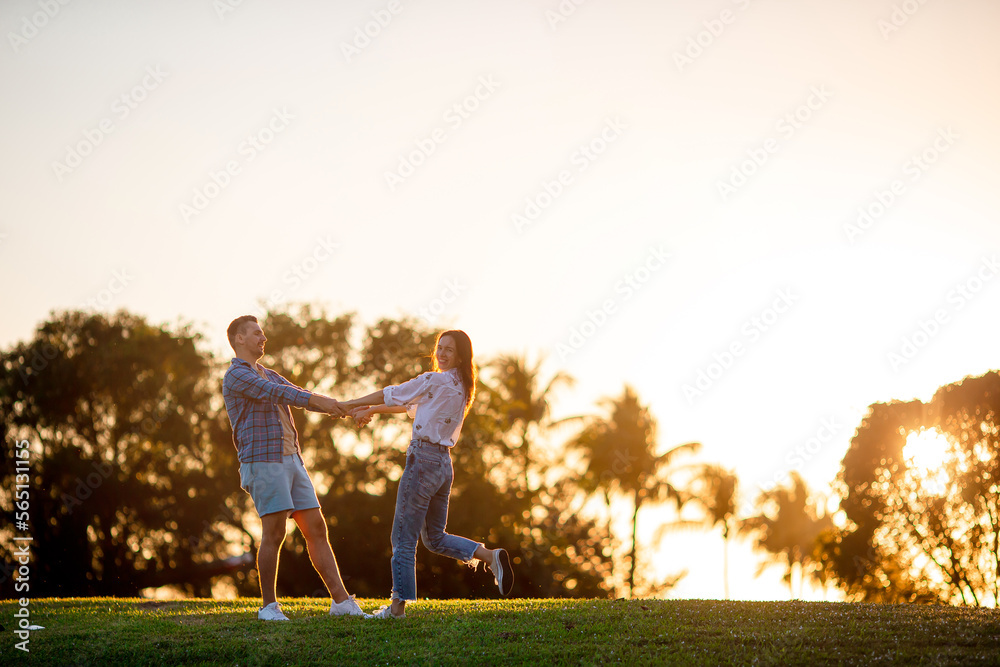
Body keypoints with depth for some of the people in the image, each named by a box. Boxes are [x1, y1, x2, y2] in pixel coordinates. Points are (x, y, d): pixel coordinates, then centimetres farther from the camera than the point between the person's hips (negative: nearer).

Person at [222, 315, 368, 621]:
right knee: (274, 532, -10)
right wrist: (318, 399, -27)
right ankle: (269, 605, 0)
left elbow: (300, 397, 20)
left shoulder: (269, 375, 25)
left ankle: (341, 600, -1)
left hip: (291, 459, 8)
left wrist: (345, 408, 8)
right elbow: (275, 393, -18)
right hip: (262, 461, -8)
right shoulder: (236, 375, -5)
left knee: (316, 528, 1)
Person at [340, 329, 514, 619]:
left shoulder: (434, 380, -11)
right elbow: (413, 406, 23)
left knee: (403, 538, -1)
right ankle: (491, 556, 4)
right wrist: (372, 410, 21)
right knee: (435, 538, 18)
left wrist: (348, 404, 9)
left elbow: (391, 394, -3)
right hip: (444, 464, 8)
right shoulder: (461, 387, 14)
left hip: (423, 459, -8)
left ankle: (398, 606, 2)